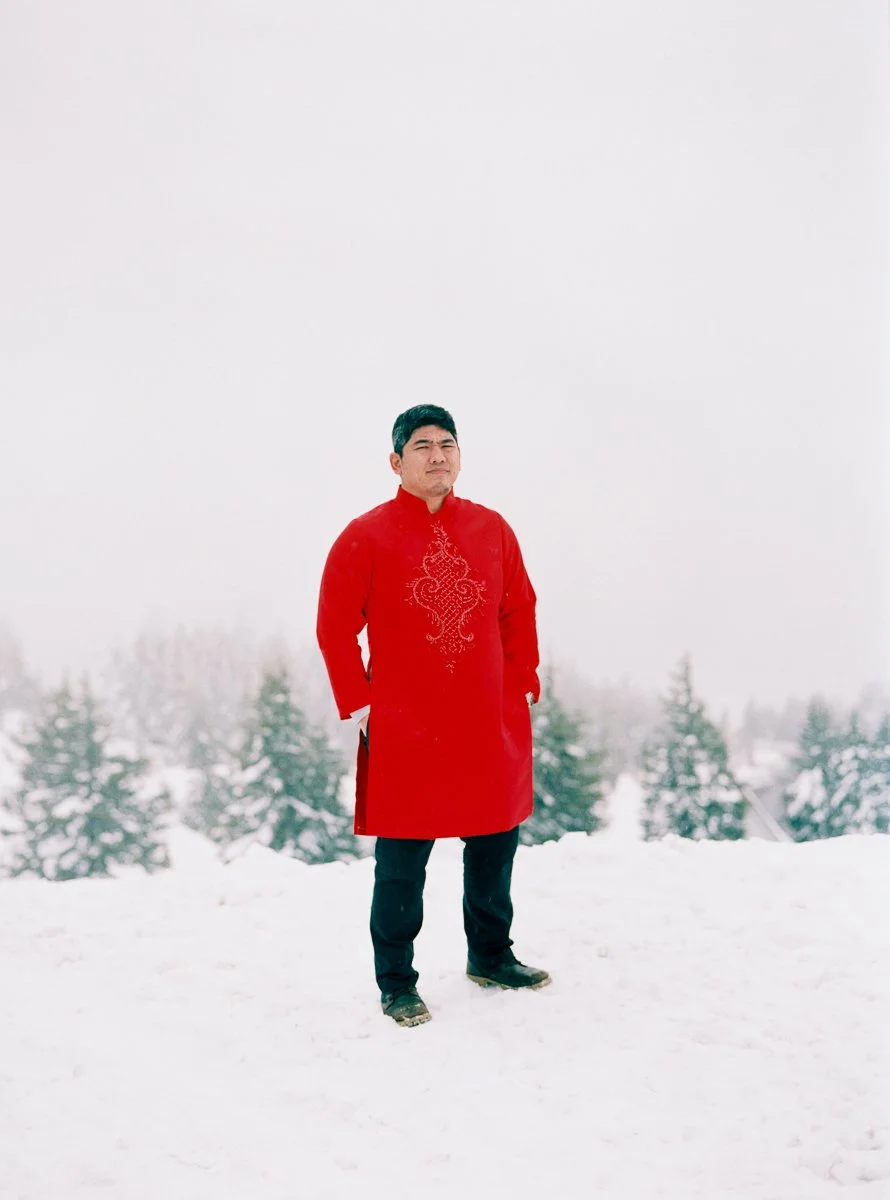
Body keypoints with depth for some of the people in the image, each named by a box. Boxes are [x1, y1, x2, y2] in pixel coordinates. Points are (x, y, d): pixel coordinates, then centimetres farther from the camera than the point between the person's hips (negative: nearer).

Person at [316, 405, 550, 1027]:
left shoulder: (492, 528, 6)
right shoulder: (366, 537, -4)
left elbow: (518, 614, 12)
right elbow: (336, 627, -3)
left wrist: (524, 686, 8)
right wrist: (359, 705, -6)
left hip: (492, 728, 4)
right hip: (402, 733, -4)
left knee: (495, 846, 15)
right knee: (402, 862, 2)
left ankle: (492, 957, 35)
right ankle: (397, 983, 18)